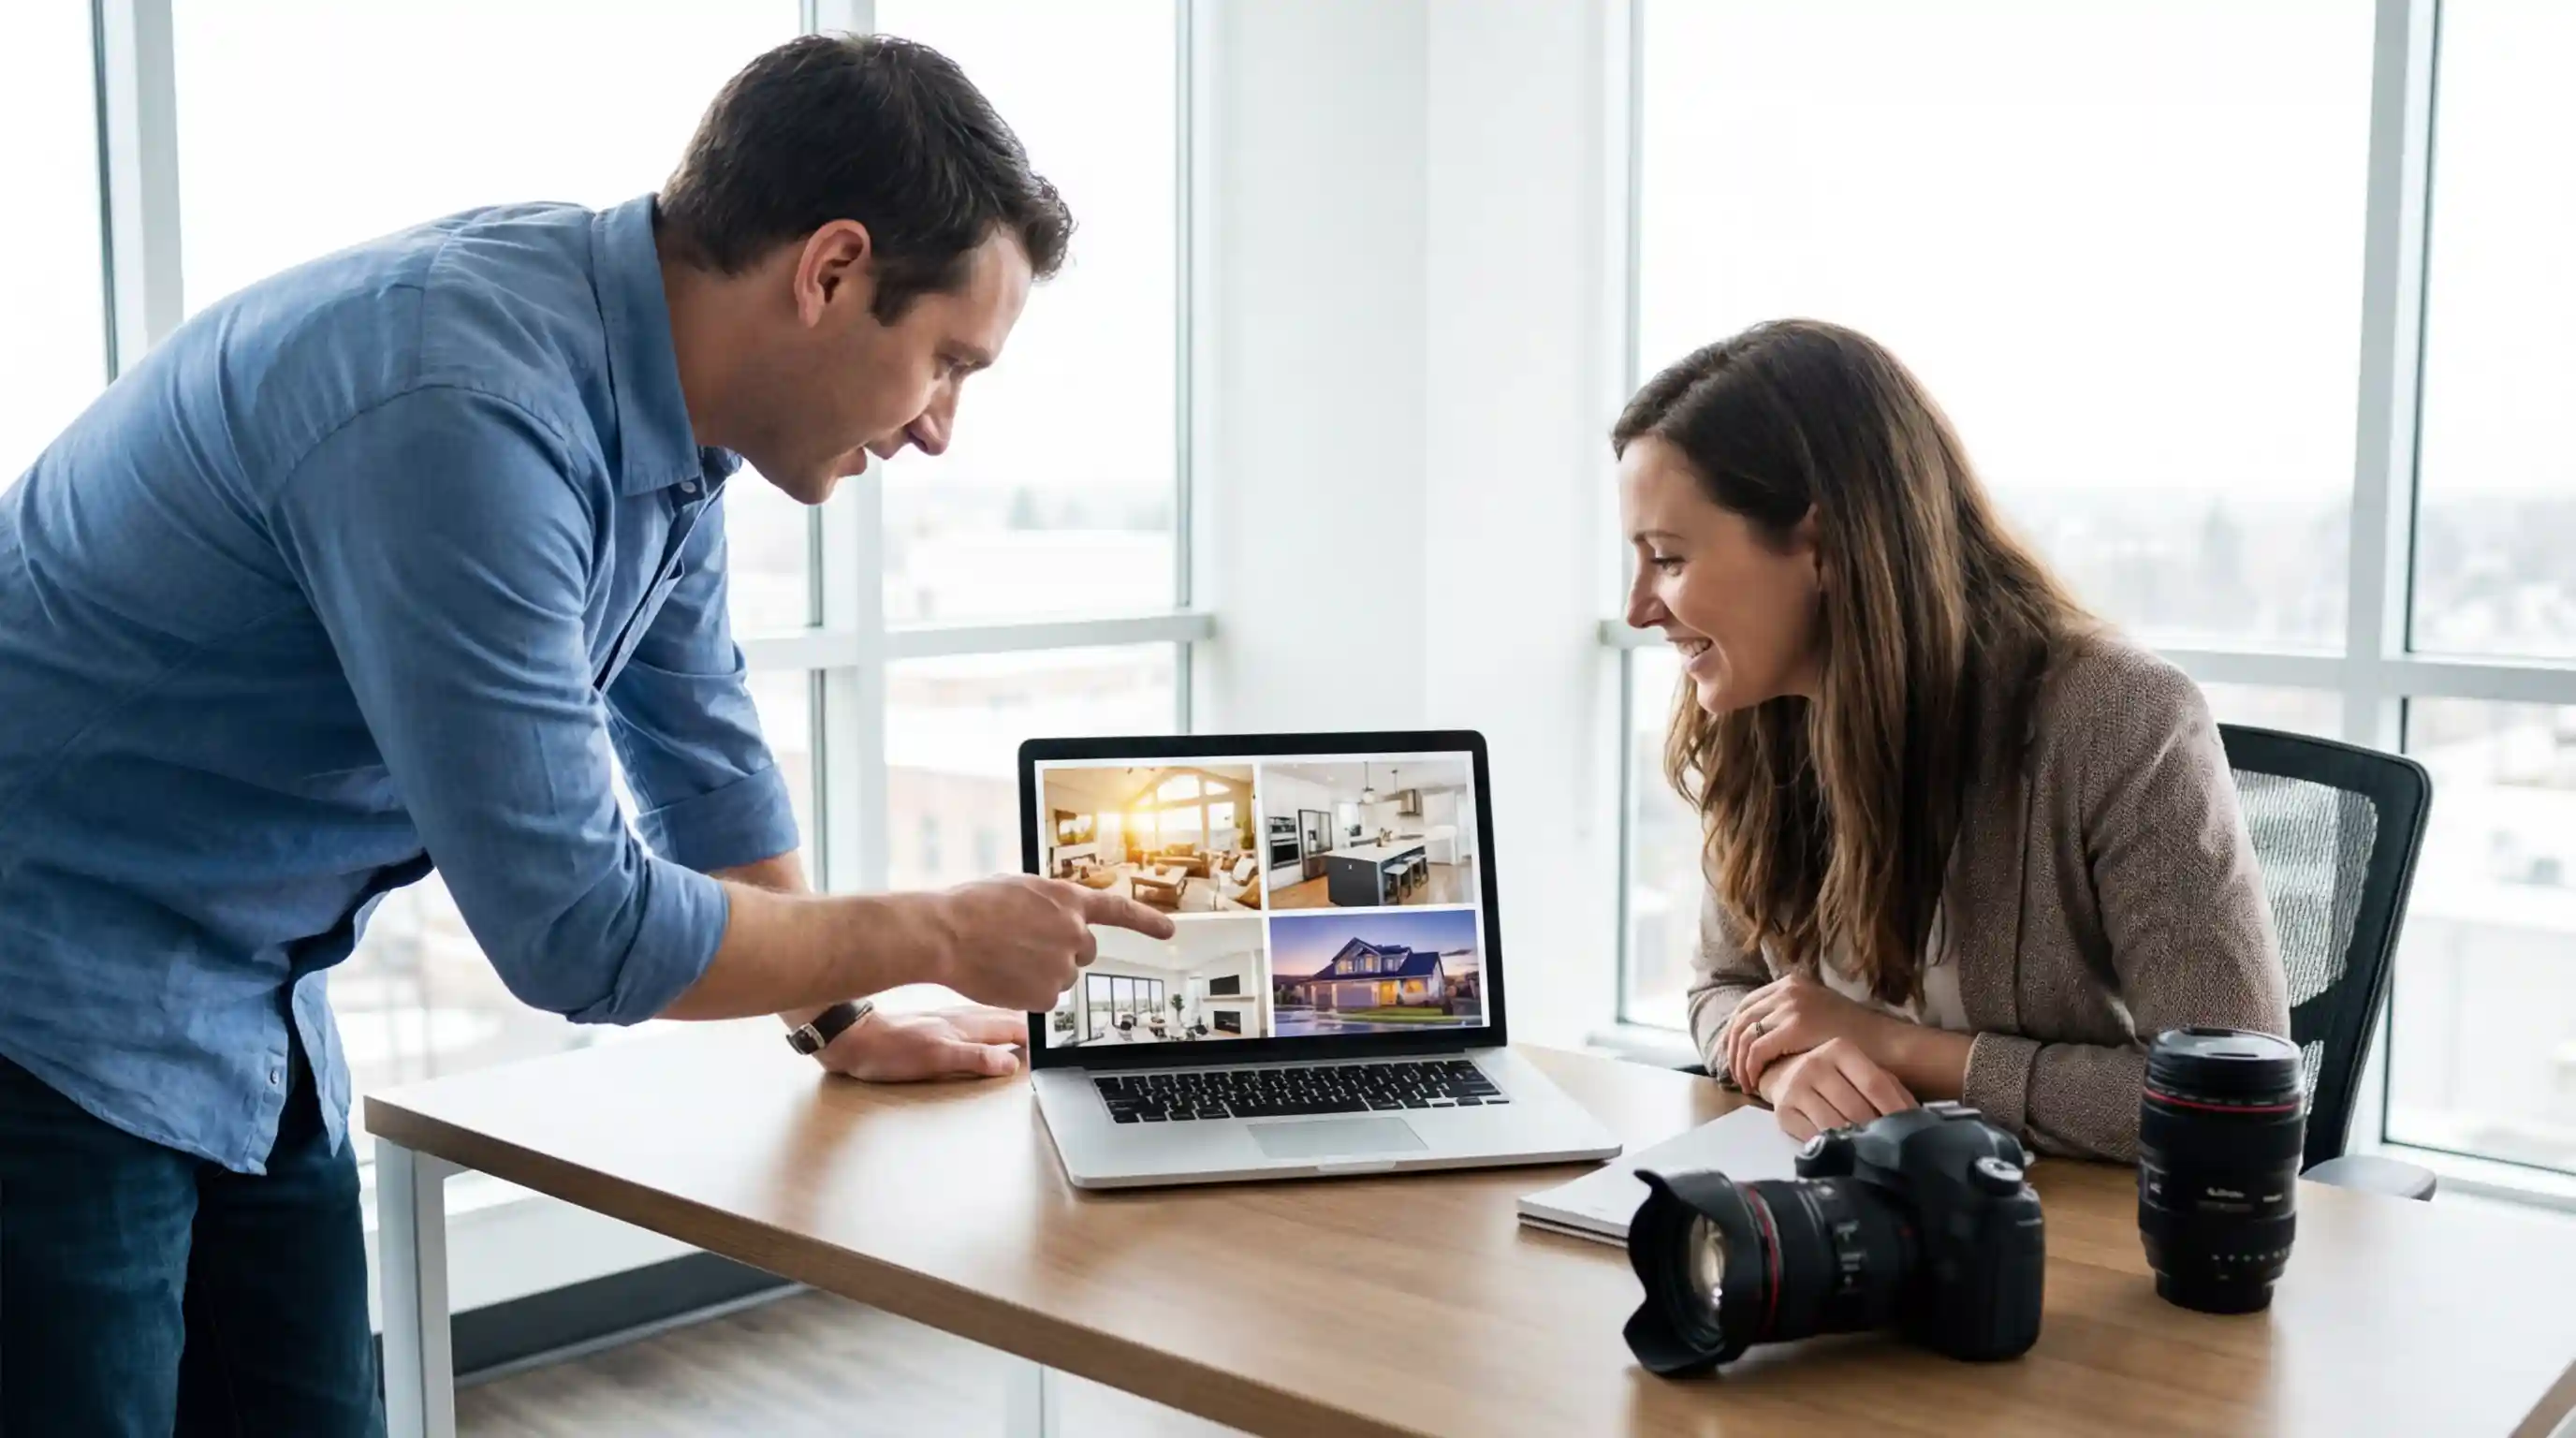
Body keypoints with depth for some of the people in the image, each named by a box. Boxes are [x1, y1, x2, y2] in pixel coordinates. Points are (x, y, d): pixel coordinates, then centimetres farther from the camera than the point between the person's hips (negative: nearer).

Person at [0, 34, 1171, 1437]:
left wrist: (846, 1021, 18)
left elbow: (698, 747, 13)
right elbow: (580, 929, -27)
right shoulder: (461, 412, -30)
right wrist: (944, 936, -14)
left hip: (246, 1028, 8)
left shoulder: (662, 418, -2)